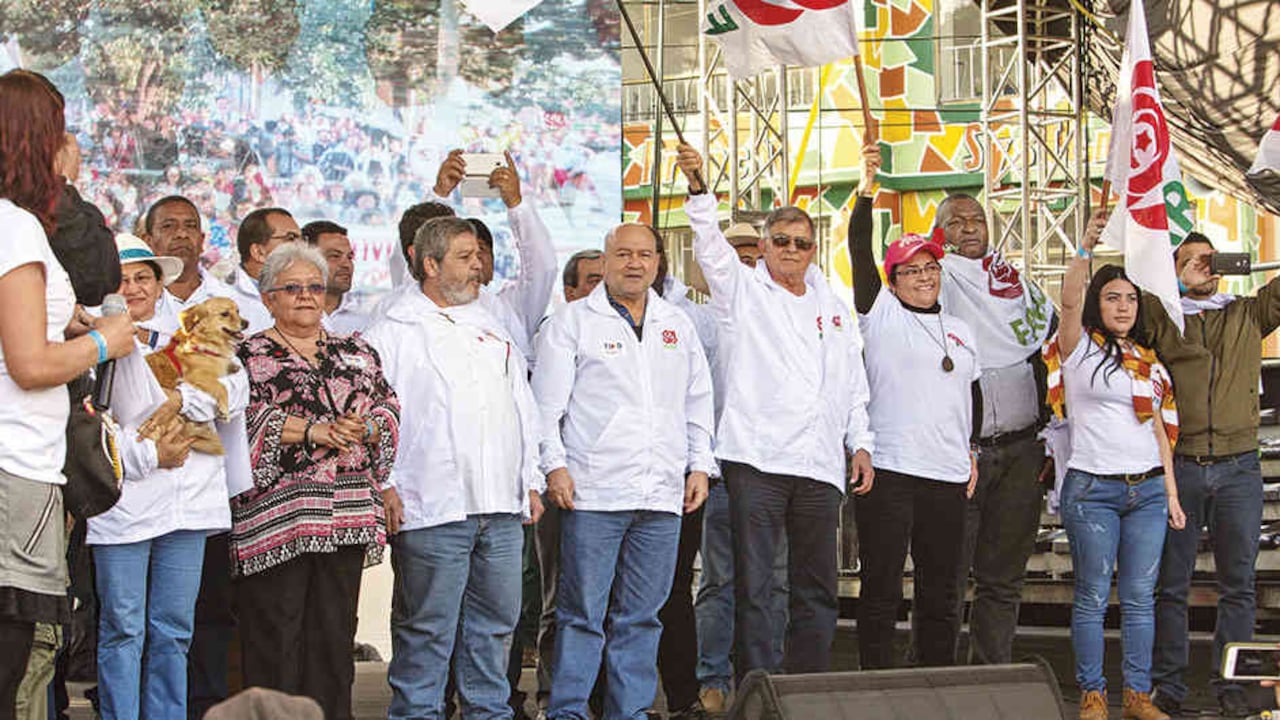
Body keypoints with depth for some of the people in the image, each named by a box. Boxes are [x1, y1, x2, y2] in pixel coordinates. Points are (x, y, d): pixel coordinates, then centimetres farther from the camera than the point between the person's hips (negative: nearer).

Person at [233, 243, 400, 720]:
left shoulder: (357, 353, 18)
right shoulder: (248, 355, 5)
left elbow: (388, 408, 12)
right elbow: (242, 418, -9)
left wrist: (364, 428, -9)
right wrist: (312, 431, -16)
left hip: (348, 512, 4)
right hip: (274, 512, -4)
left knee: (336, 628, 5)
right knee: (274, 631, -4)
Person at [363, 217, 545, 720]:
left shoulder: (491, 330, 21)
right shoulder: (393, 333, 0)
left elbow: (523, 409, 24)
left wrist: (531, 482, 18)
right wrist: (384, 485, -11)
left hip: (501, 508, 6)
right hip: (429, 508, -6)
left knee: (495, 621, 10)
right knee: (427, 627, -3)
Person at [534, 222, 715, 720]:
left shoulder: (678, 325, 17)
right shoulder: (572, 322, 4)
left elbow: (698, 403, 21)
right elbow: (548, 404, 1)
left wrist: (700, 465, 12)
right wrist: (554, 465, -8)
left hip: (663, 494, 4)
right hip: (593, 492, -4)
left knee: (641, 617, 8)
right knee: (583, 614, -4)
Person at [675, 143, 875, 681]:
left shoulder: (834, 310, 20)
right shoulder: (742, 290, 8)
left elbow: (853, 387, 23)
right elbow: (711, 246, -10)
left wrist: (860, 444, 13)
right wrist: (698, 189, -26)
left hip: (819, 465, 4)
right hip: (755, 459, -4)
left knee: (817, 591, 8)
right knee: (754, 588, -5)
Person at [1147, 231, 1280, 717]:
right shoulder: (1159, 318, 9)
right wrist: (1178, 283, -2)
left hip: (1239, 468, 2)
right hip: (1179, 468, -1)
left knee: (1238, 583, 4)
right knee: (1171, 583, 2)